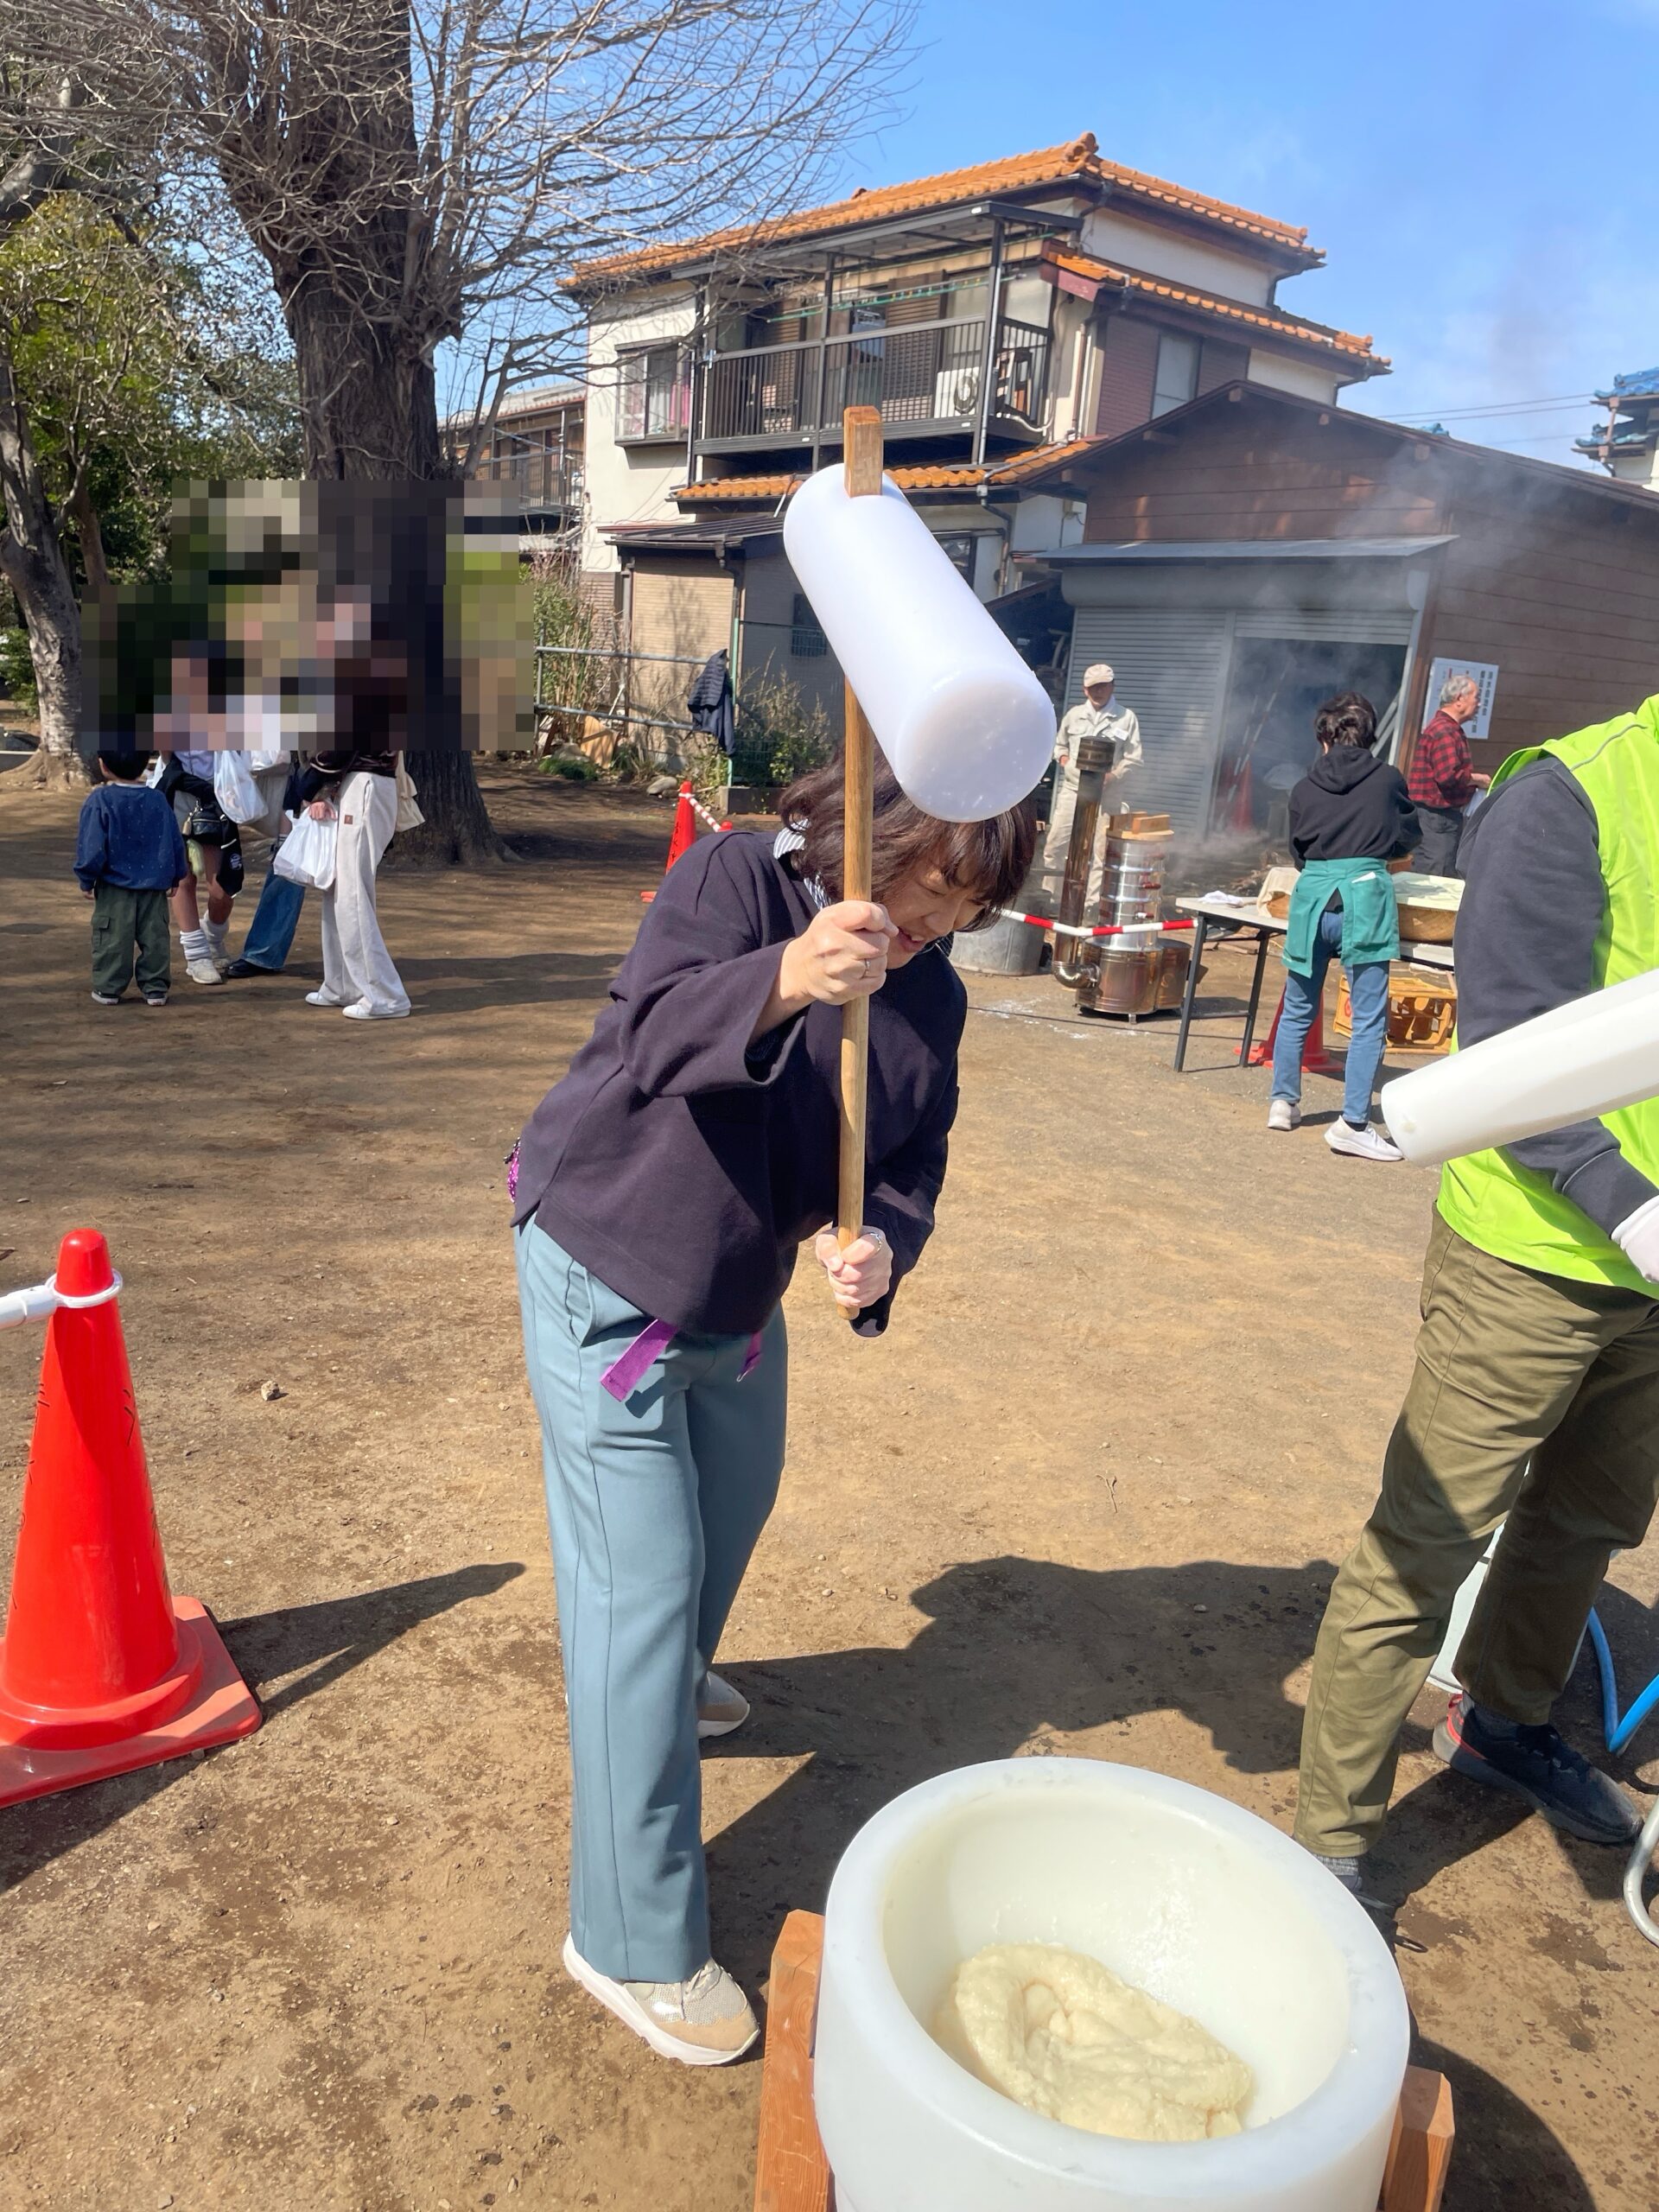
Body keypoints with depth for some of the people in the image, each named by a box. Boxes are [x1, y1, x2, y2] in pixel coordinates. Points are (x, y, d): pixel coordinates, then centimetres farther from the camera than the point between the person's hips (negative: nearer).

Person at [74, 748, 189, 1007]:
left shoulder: (99, 801, -10)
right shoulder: (158, 801, 2)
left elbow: (92, 846, -11)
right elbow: (175, 843, 7)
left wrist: (86, 879, 1)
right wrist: (176, 876, 19)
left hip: (114, 887, -3)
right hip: (154, 887, 3)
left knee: (112, 938, 5)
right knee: (154, 937, 8)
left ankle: (108, 988, 10)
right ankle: (155, 989, 10)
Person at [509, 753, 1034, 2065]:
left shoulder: (932, 995, -4)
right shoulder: (736, 878, -21)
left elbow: (914, 1158, -4)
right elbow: (652, 1034, -36)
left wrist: (883, 1248, -25)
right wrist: (782, 981, -55)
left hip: (740, 1299, 7)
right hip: (604, 1278, -7)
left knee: (735, 1503, 27)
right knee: (642, 1580, -5)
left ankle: (670, 1679, 61)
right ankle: (633, 1942, 10)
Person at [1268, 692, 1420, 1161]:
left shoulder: (1305, 789, 10)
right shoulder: (1388, 779, 5)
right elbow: (1407, 838, 17)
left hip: (1311, 897, 3)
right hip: (1364, 897, -3)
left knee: (1298, 1009, 18)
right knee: (1369, 1019, -1)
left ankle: (1283, 1102, 27)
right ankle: (1352, 1123, -5)